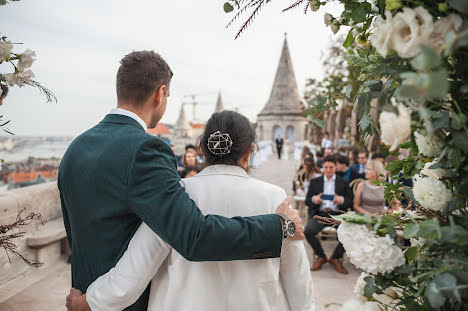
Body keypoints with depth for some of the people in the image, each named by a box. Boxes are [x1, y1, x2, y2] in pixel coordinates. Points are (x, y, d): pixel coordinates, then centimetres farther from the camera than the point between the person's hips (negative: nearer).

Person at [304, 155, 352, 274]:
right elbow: (307, 201, 10)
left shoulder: (343, 182, 14)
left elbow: (350, 203, 7)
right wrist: (313, 199, -14)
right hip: (320, 214, 0)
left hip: (337, 214, 0)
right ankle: (321, 257, 0)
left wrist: (342, 200, -17)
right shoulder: (314, 182, 16)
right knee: (308, 232, -29)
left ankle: (335, 258, 0)